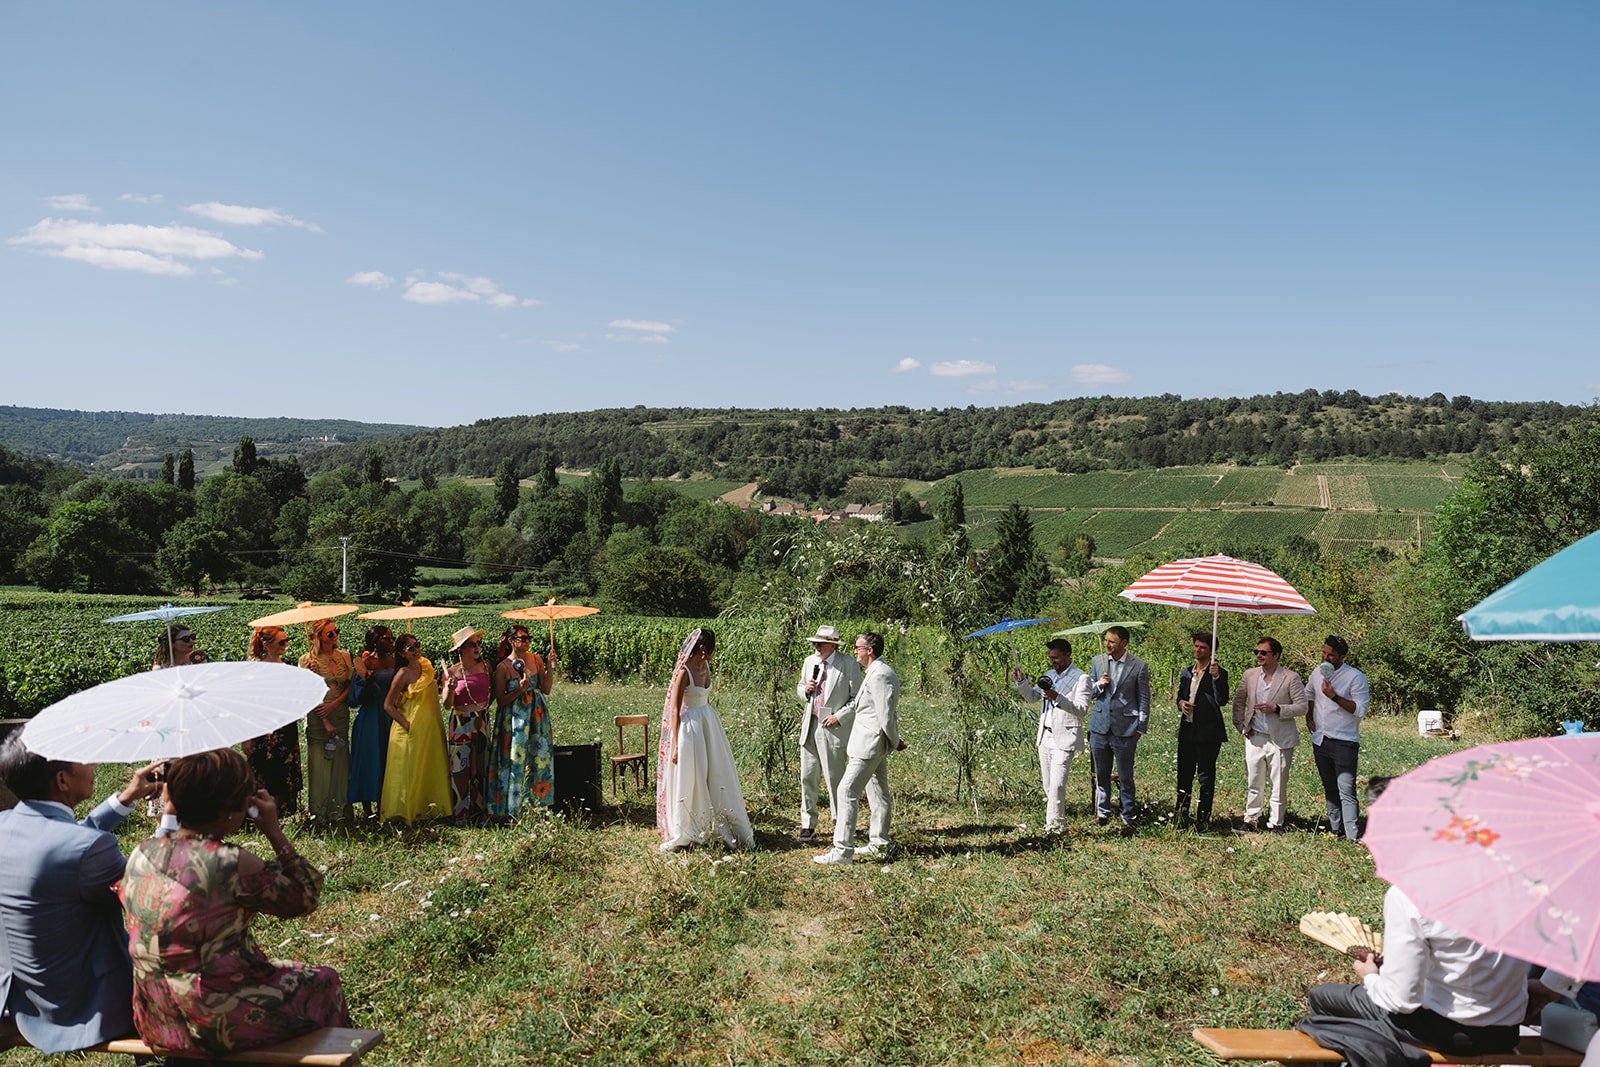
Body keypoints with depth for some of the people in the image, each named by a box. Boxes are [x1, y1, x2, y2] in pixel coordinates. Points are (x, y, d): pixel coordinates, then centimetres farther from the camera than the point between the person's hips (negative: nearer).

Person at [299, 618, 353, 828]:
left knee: (340, 761, 6)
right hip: (318, 717, -4)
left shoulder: (344, 656, 7)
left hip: (340, 714, 4)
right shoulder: (308, 660, -5)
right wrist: (325, 721, -13)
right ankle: (321, 813, 9)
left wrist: (334, 704, -10)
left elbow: (350, 685, 6)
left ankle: (340, 809, 15)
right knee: (320, 762, -1)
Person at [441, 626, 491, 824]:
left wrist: (484, 706, 9)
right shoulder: (452, 672, -6)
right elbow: (447, 704, -8)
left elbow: (494, 690, 19)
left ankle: (478, 811, 17)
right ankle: (460, 813, 7)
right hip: (460, 723, -3)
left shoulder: (485, 666, 3)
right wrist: (450, 688, -24)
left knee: (480, 767, 8)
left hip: (482, 721, 3)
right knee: (460, 768, -1)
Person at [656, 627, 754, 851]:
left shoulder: (705, 666, 4)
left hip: (708, 723, 8)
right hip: (689, 725, -8)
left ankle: (717, 828, 25)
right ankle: (682, 834, 18)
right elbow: (674, 710, -18)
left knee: (715, 776, 13)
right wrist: (675, 745, -19)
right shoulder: (684, 671, -19)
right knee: (688, 781, 3)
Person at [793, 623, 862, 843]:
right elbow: (799, 687, 21)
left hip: (834, 728, -5)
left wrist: (839, 716, -13)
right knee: (807, 777, 8)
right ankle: (808, 824, 19)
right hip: (810, 726, 5)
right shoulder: (810, 661, 9)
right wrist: (805, 690, -1)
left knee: (835, 779, 0)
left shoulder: (849, 665, -7)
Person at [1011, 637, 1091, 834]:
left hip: (1064, 739, -7)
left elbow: (1082, 710, -15)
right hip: (1045, 736, 7)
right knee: (1048, 786, 12)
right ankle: (1058, 821, 25)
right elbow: (1032, 696, 21)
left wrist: (1058, 698, -26)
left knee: (1056, 785, -13)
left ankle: (1054, 825, -6)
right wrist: (1021, 681, 3)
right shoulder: (1049, 675, 14)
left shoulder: (1081, 679, -8)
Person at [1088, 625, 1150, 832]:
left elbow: (1144, 699, 0)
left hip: (1124, 730, -4)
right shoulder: (1097, 661, 6)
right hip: (1100, 727, 4)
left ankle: (1129, 818, 15)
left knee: (1126, 777, 4)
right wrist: (1098, 685, -8)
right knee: (1101, 775, 13)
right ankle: (1102, 812, 27)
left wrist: (1140, 728, -2)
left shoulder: (1139, 666, -5)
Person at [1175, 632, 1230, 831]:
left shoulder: (1219, 673, -7)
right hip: (1187, 728, 6)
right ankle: (1182, 815, 21)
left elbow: (1222, 700, -19)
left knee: (1206, 776, 2)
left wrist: (1216, 677, -31)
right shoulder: (1186, 672, 13)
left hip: (1208, 731, -6)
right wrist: (1181, 703, -1)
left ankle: (1203, 818, 9)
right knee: (1184, 773, 11)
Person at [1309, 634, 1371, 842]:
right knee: (1330, 789, 15)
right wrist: (1309, 718, 14)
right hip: (1320, 740, 6)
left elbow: (1360, 710, -16)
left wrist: (1334, 696, -24)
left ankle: (1353, 838, -13)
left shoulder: (1355, 677, -11)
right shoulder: (1318, 672, 7)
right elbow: (1309, 694, 26)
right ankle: (1335, 831, 25)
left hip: (1344, 741, -6)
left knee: (1346, 791, -13)